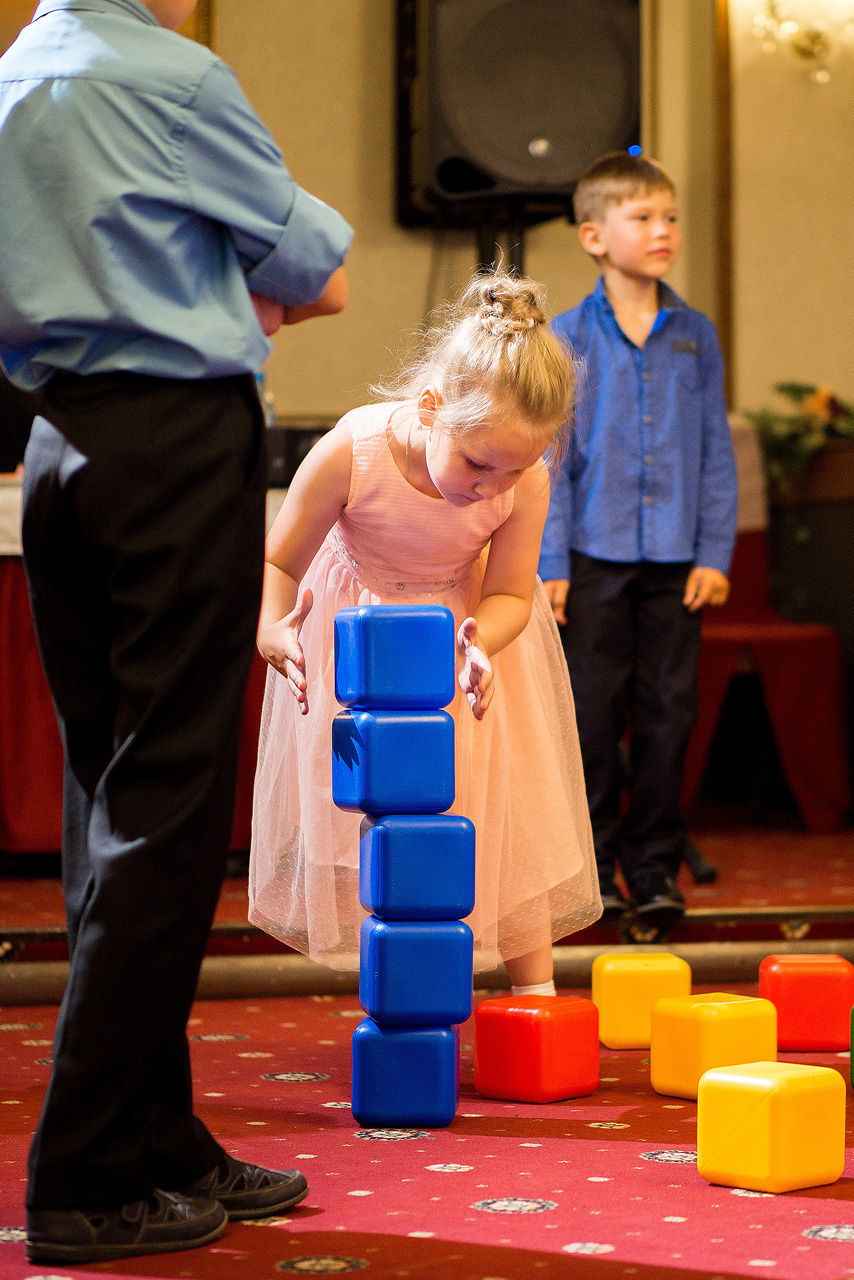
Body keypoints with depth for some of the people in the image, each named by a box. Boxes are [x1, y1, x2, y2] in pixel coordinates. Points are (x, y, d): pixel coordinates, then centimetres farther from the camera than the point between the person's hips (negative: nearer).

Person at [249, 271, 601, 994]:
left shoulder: (525, 479, -29)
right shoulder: (352, 452, -35)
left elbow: (509, 593, -15)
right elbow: (278, 561, -20)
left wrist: (478, 645, -38)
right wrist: (271, 628, -41)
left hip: (470, 624, 1)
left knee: (506, 812, 0)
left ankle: (537, 996, 12)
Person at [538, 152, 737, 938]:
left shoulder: (697, 336, 6)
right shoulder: (567, 338, 0)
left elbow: (716, 451, 8)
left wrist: (714, 552, 1)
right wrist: (550, 563, -5)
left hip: (675, 559, 2)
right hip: (595, 555, -2)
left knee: (669, 712, 5)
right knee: (593, 718, 2)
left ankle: (656, 870, 16)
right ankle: (592, 869, 14)